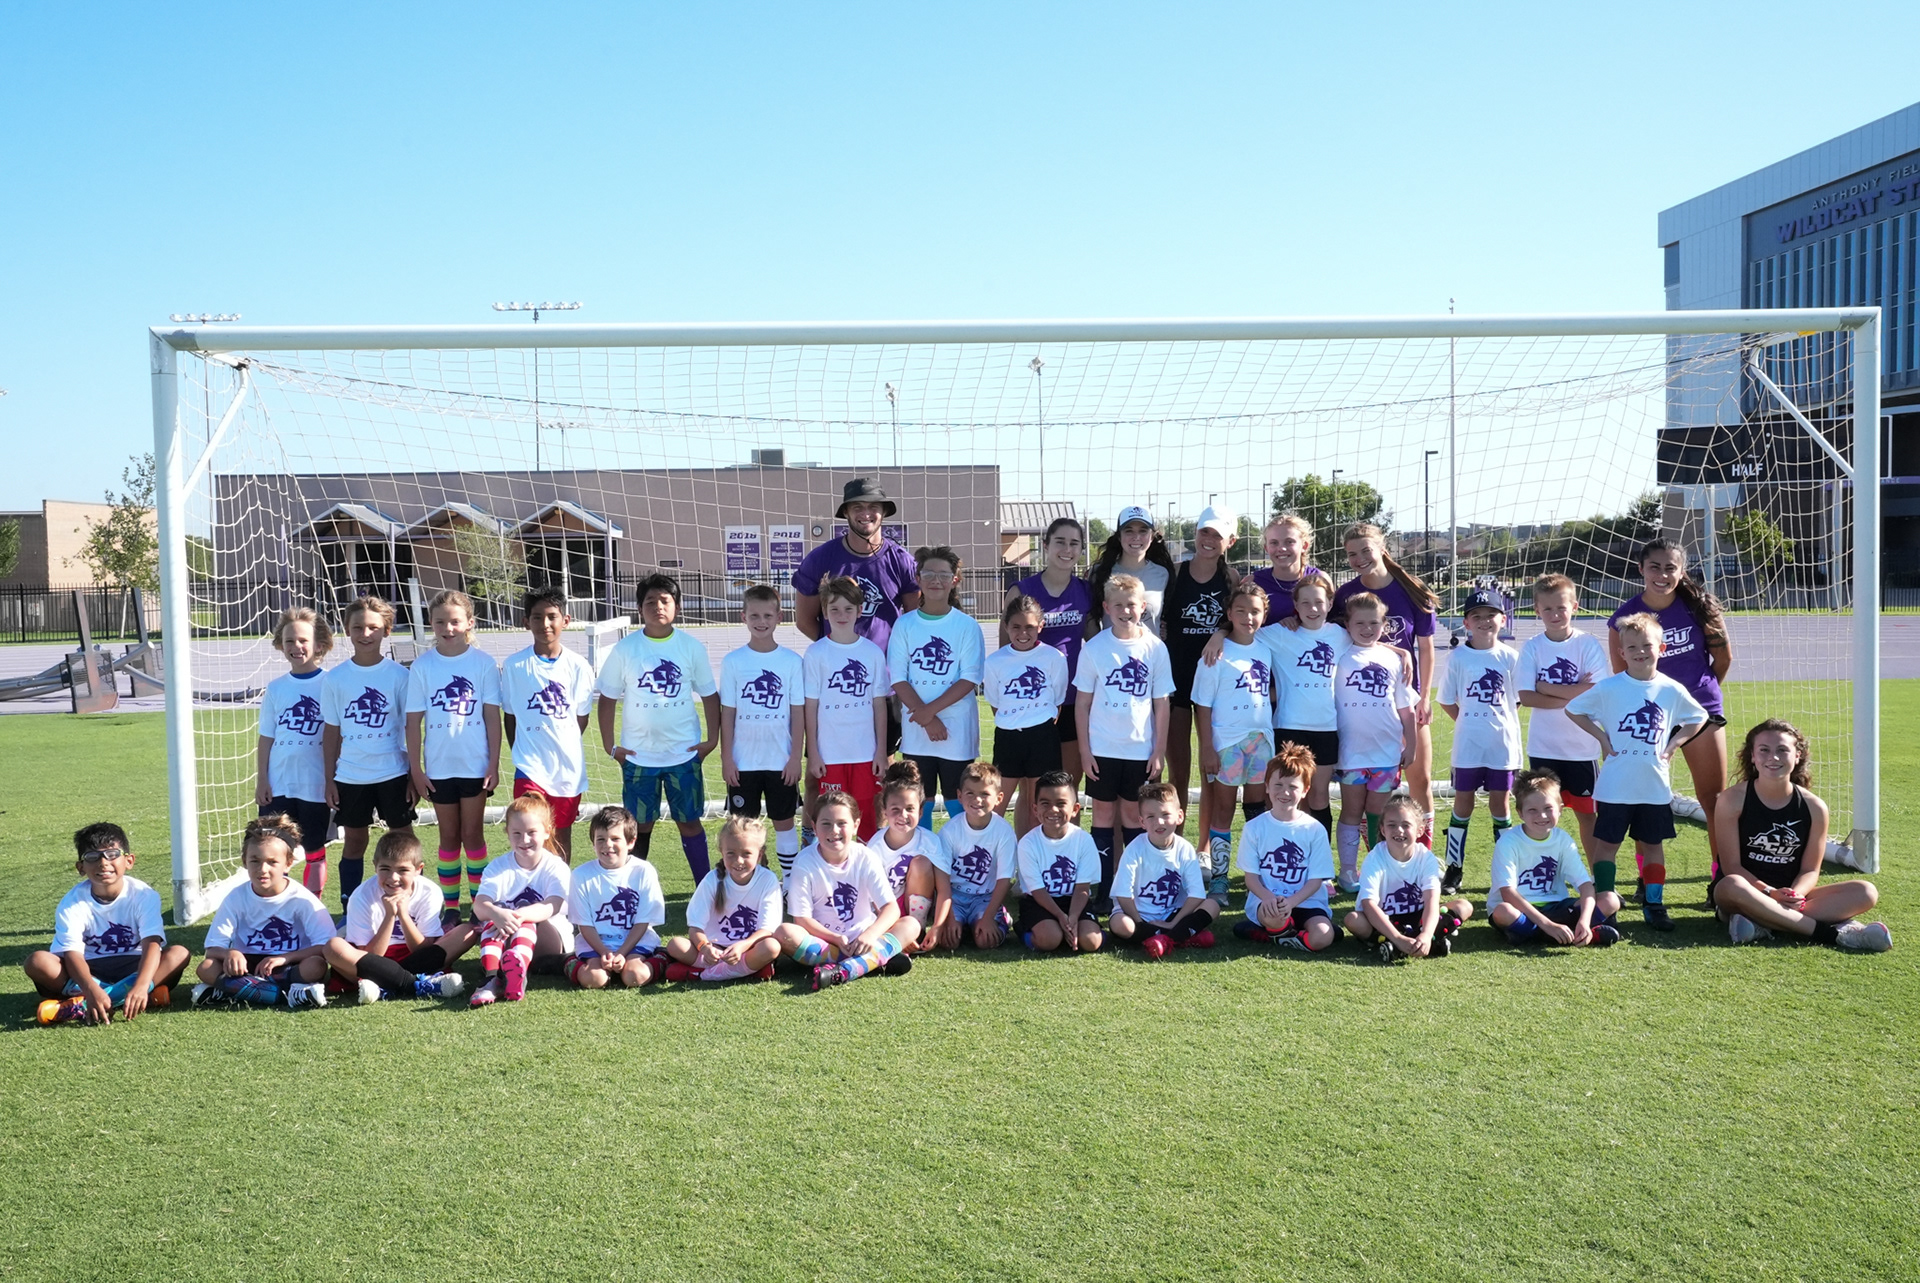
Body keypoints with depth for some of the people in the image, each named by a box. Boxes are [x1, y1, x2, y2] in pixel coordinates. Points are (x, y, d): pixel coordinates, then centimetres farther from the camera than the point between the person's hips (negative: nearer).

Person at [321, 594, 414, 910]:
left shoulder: (398, 675, -3)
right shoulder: (335, 678, 1)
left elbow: (410, 728, 0)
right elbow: (331, 731, 4)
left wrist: (414, 776, -2)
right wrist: (330, 780, 2)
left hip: (393, 774, -1)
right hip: (350, 777, 1)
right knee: (354, 842, 11)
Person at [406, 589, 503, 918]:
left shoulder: (483, 663, -4)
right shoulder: (422, 665, -2)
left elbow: (493, 716, -2)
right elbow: (413, 721, 0)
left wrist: (494, 764, -5)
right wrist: (416, 769, -3)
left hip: (475, 765, -1)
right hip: (439, 767, 1)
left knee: (472, 834, 6)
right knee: (449, 836, 11)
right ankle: (449, 906, 19)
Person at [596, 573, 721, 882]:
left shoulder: (691, 647, -1)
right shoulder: (625, 649, -3)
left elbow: (710, 694, 7)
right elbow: (608, 698, 3)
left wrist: (712, 739, 2)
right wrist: (610, 745, 0)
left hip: (685, 753, 0)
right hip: (638, 756, 0)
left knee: (689, 821, 6)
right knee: (640, 825, 8)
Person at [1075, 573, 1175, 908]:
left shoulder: (1155, 648, -2)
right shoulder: (1095, 648, -3)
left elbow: (1161, 703, 2)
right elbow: (1082, 702, 0)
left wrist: (1159, 751, -1)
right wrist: (1085, 750, -5)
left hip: (1141, 750, 0)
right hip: (1102, 749, 0)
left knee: (1134, 814, 9)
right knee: (1104, 813, 6)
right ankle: (1103, 890, 13)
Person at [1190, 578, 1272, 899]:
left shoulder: (1266, 649, 5)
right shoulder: (1217, 653, -8)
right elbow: (1203, 704, -8)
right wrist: (1207, 749, -11)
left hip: (1261, 739, 4)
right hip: (1226, 741, -4)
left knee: (1258, 807, 12)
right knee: (1223, 809, 3)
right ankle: (1217, 879, 8)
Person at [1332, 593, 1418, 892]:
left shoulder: (1392, 659, 7)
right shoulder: (1340, 655, -2)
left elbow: (1405, 707, 11)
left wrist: (1410, 745, 9)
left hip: (1387, 749, 2)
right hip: (1351, 749, -2)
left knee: (1378, 811, 8)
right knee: (1352, 811, 6)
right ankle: (1347, 871, 13)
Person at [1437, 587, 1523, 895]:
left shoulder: (1510, 657, -1)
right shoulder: (1458, 657, -2)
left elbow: (1518, 699, 6)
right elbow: (1447, 701, 4)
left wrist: (1498, 721, -2)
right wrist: (1472, 723, 1)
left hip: (1502, 744, 0)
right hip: (1467, 745, 0)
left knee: (1499, 803, 8)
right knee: (1463, 802, 6)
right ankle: (1453, 869, 13)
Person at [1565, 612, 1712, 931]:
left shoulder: (1671, 690, 1)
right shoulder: (1609, 688, -5)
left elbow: (1698, 718, 16)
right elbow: (1573, 710, 2)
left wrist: (1673, 744, 3)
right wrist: (1602, 737, -4)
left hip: (1655, 785, 2)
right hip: (1615, 785, -2)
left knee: (1652, 844, 11)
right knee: (1607, 843, 2)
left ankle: (1654, 904, 21)